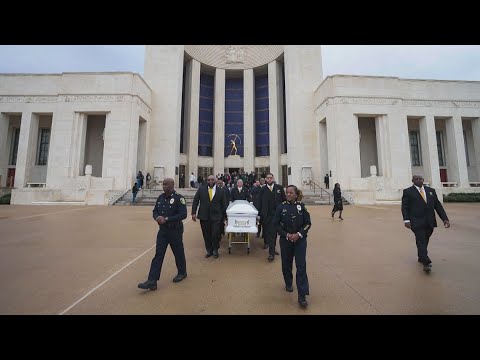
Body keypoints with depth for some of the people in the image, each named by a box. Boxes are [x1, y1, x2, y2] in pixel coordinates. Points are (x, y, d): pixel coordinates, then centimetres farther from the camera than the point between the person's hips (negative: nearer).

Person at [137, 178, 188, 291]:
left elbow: (183, 214, -21)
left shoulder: (178, 198, -15)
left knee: (178, 253, 12)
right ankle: (152, 281, 12)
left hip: (175, 231, -5)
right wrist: (157, 217, -10)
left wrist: (166, 219, -24)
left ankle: (182, 273, 35)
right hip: (162, 230, 5)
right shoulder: (161, 197, 5)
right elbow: (155, 211, 13)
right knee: (158, 255, 5)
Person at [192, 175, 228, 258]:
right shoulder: (201, 189, 3)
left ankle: (215, 250, 22)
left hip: (216, 217, -1)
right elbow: (195, 201, 3)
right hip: (204, 216, 1)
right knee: (206, 235, 10)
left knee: (215, 235, -2)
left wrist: (223, 216, 7)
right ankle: (209, 251, 29)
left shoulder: (220, 191, 1)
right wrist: (194, 212, -5)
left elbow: (224, 205, 6)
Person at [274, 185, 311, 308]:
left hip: (300, 240, 0)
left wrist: (298, 234, -13)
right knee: (286, 263, 13)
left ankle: (302, 296, 5)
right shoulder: (281, 207, -4)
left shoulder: (302, 206, -3)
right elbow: (276, 223, -3)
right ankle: (288, 283, 41)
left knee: (301, 266, -4)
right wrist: (286, 234, -13)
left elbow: (308, 223, -1)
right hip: (285, 240, 1)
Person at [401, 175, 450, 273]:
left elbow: (438, 205, 12)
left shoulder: (431, 190, 13)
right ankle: (426, 263, -7)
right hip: (417, 222, -5)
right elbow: (404, 207, -5)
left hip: (429, 222, 5)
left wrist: (445, 218, 3)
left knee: (425, 241, 14)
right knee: (421, 241, -7)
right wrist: (406, 220, -15)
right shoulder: (408, 191, -1)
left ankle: (421, 257, 31)